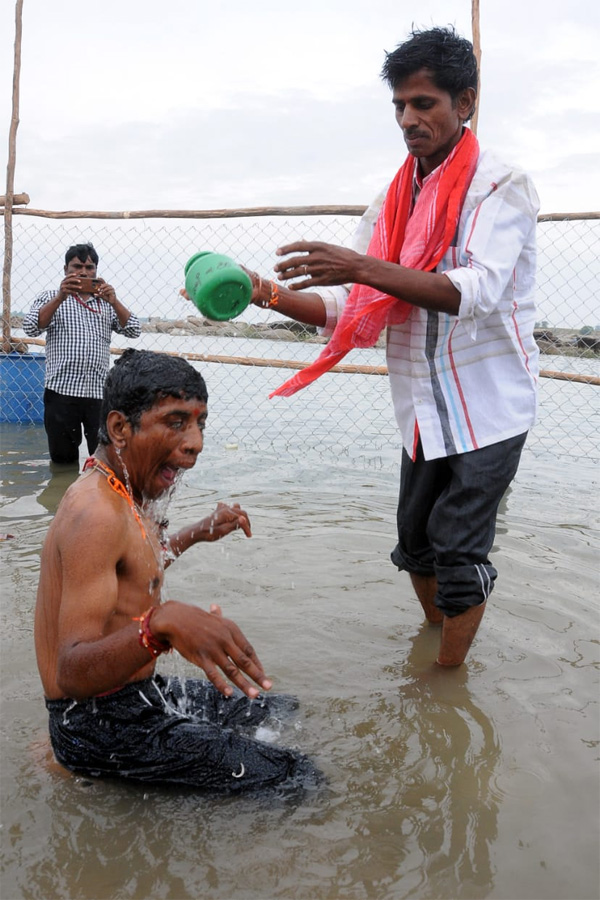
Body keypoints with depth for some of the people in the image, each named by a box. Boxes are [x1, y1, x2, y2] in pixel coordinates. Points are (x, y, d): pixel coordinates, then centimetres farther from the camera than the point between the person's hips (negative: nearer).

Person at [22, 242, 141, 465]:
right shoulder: (50, 298, 12)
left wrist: (114, 302, -12)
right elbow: (31, 328, -6)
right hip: (61, 390, -1)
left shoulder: (106, 302, 18)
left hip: (99, 391, 1)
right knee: (62, 459, 5)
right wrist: (61, 297, -18)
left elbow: (134, 331, 4)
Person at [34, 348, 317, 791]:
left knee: (284, 710, 21)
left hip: (140, 694, 10)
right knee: (296, 778, -13)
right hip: (102, 728, -10)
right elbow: (72, 673, -35)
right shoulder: (95, 514, -27)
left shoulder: (123, 495, 5)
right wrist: (161, 624, -52)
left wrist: (198, 533, 19)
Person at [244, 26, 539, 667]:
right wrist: (273, 295, -16)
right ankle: (439, 637, 39)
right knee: (416, 541, 15)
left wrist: (363, 267, -37)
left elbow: (478, 291, -28)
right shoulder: (393, 201, 8)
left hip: (488, 404, -6)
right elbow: (349, 309, 3)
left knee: (460, 550, -3)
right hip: (422, 409, 6)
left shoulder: (501, 187, -10)